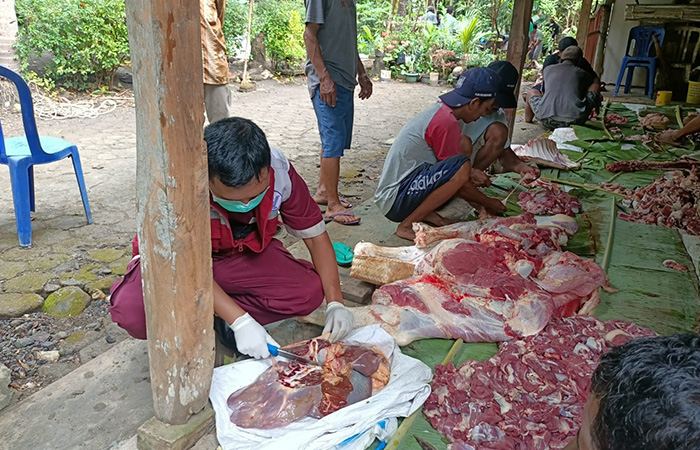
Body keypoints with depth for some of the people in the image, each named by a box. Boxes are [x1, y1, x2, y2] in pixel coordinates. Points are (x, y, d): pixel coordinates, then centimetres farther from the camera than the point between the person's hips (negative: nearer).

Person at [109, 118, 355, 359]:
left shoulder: (279, 170, -25)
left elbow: (314, 234, -12)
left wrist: (335, 303, -20)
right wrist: (240, 321, -35)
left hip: (244, 253, 3)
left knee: (309, 290, -23)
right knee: (132, 311, -32)